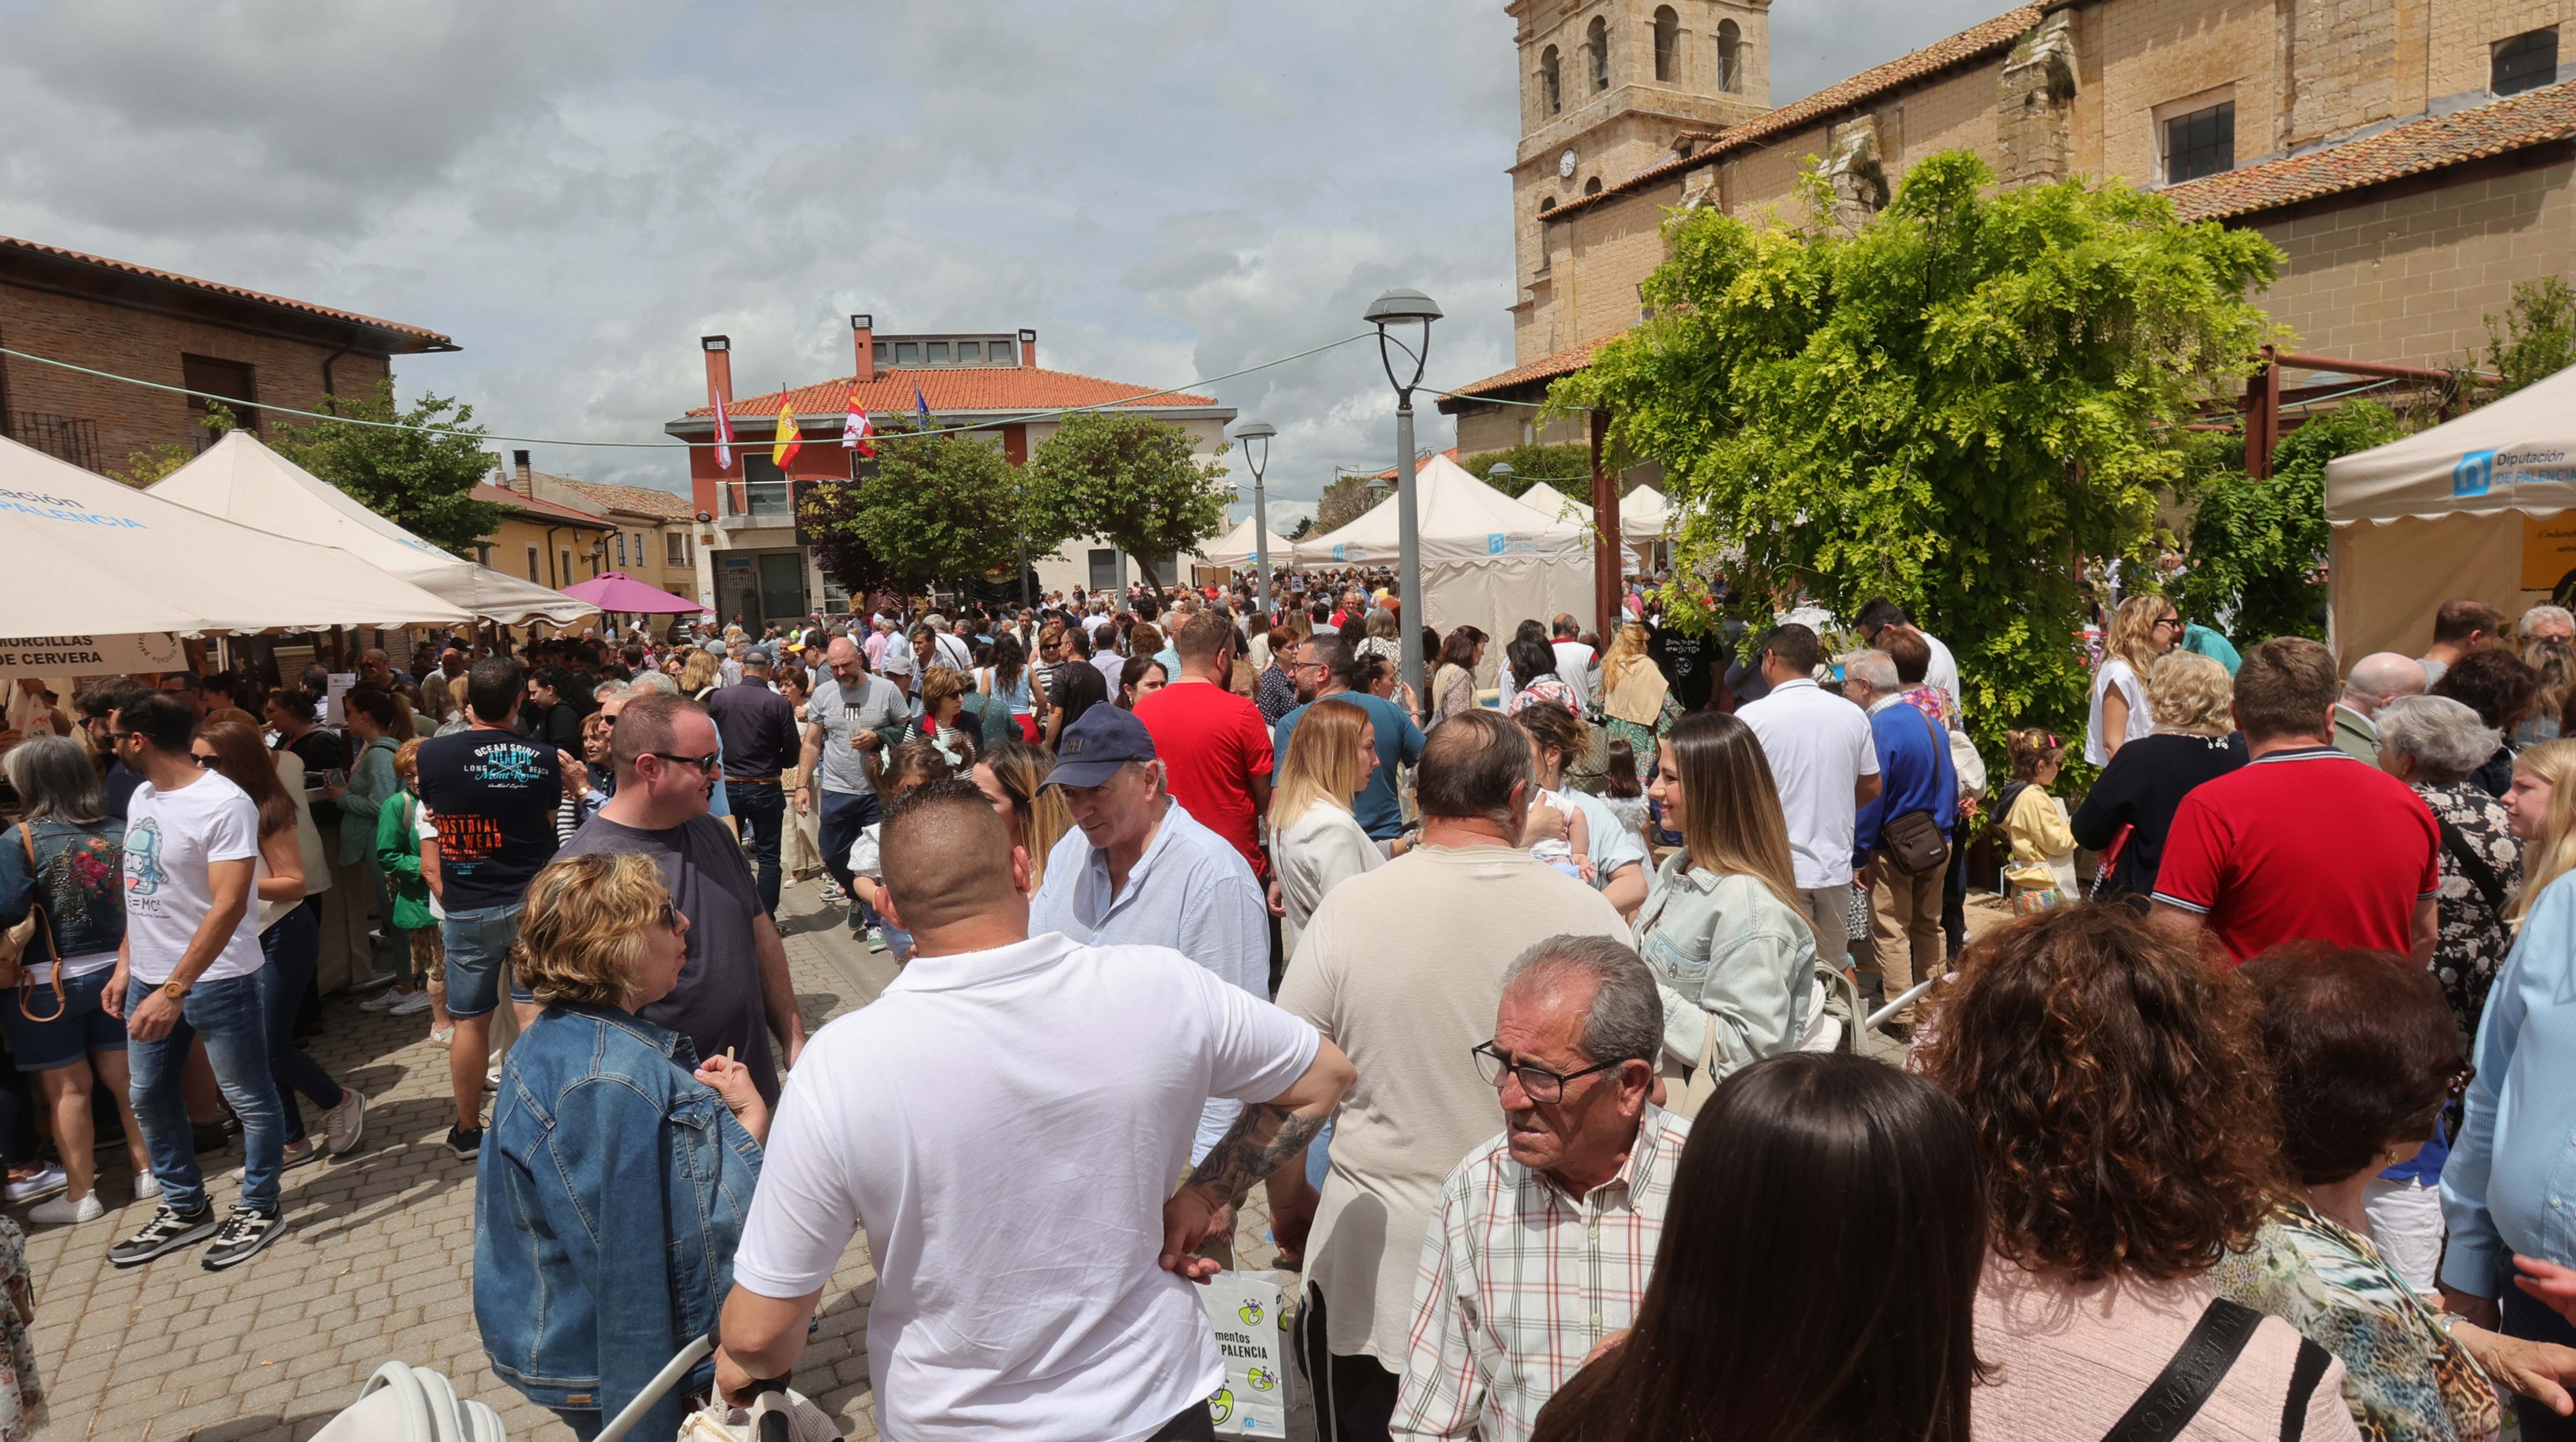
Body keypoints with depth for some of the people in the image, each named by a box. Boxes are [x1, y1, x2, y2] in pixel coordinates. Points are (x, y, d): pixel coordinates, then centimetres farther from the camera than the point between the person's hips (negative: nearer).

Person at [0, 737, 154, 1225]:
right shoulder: (119, 834, -1)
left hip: (49, 983, -4)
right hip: (115, 972, 4)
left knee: (67, 1090, 7)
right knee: (124, 1078, 14)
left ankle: (80, 1195, 16)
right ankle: (146, 1172, 23)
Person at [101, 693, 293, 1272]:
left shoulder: (224, 804, -20)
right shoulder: (141, 797, 6)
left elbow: (228, 905, -24)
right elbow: (143, 891, 15)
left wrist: (174, 990, -26)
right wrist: (126, 964, 10)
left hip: (217, 979, -9)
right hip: (149, 978, 9)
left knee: (249, 1098, 5)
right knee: (148, 1095, 17)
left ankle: (260, 1208, 22)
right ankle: (184, 1208, 33)